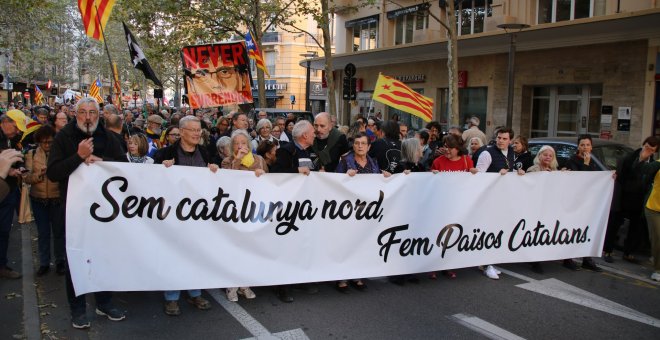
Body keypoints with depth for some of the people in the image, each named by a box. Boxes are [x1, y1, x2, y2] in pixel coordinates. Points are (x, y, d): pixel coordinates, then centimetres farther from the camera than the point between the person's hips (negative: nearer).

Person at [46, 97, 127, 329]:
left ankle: (104, 302, 27)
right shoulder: (64, 137, -5)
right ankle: (77, 308, 20)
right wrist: (79, 156, -25)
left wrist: (101, 160, -17)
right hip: (75, 205, -3)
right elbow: (52, 173, -14)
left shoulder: (107, 137, 4)